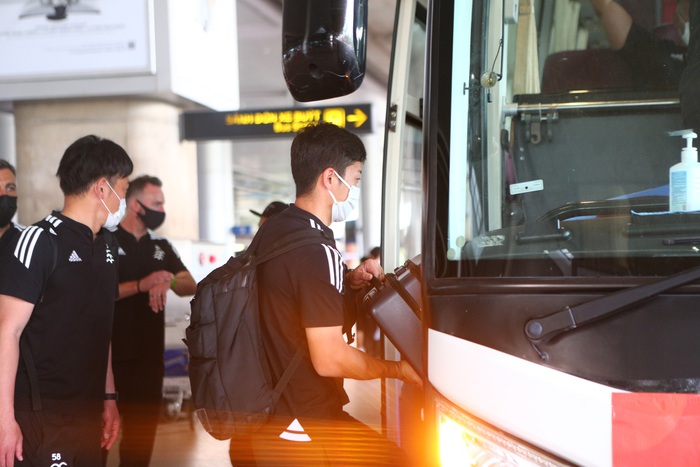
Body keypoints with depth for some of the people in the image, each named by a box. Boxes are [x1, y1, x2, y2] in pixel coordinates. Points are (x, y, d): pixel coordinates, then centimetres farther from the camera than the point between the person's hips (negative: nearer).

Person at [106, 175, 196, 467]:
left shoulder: (161, 247, 15)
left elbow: (191, 287, 8)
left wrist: (169, 282, -14)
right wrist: (142, 284, -22)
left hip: (149, 353, 6)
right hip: (110, 352, -5)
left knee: (143, 423, 10)